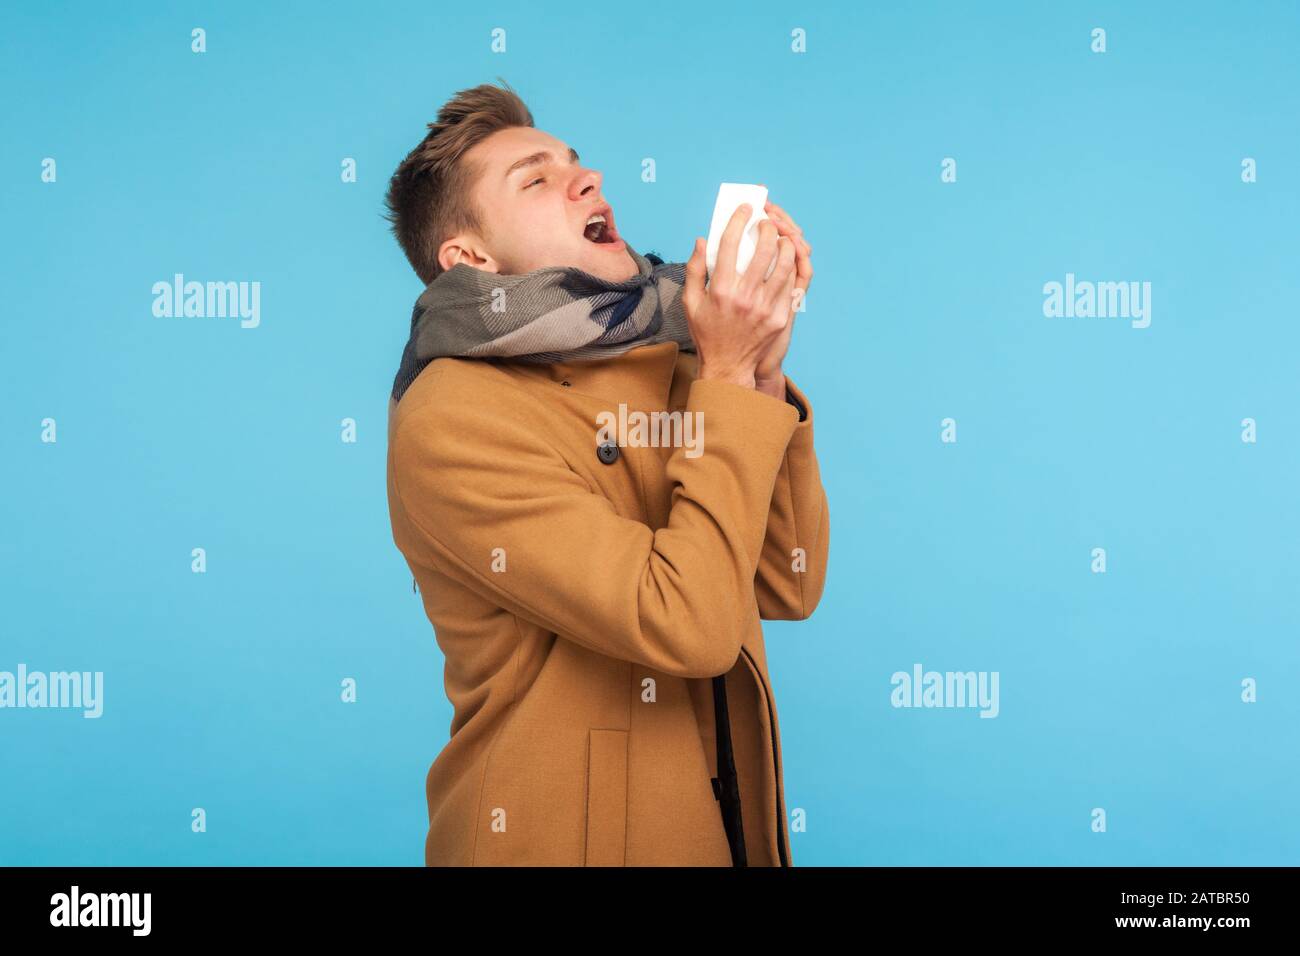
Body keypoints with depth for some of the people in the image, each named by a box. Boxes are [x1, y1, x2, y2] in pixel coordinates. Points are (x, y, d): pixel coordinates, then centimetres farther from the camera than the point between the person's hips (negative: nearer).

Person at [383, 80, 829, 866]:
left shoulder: (657, 361, 1)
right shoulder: (453, 422, -19)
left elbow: (788, 587, -1)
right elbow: (687, 624, -25)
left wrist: (763, 371, -11)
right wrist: (727, 376, -19)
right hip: (566, 839, -6)